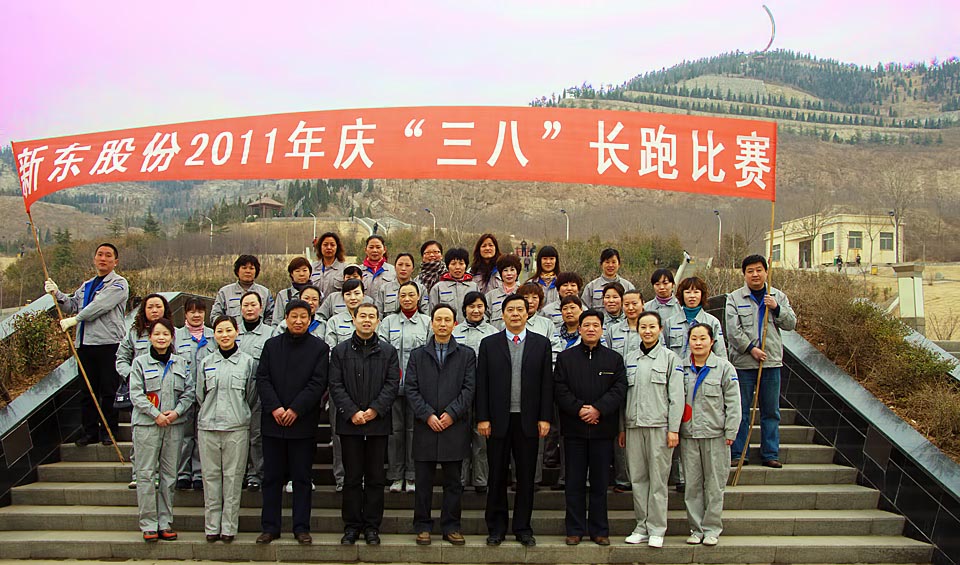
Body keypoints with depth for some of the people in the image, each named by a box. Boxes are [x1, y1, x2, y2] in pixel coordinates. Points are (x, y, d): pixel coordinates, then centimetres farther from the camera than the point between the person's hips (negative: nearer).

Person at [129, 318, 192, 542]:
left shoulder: (181, 363, 10)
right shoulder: (140, 363, 2)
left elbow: (189, 391, 7)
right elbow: (136, 394, -4)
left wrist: (176, 411, -9)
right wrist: (156, 414, -12)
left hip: (174, 423, 3)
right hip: (146, 424, -2)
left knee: (169, 473, 5)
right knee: (146, 473, -3)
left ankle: (165, 522, 13)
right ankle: (148, 524, 4)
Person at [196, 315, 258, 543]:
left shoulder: (248, 362, 4)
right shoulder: (206, 363, 10)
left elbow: (251, 397, 8)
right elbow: (200, 397, 15)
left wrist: (237, 414, 7)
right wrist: (210, 415, 12)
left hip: (237, 428, -2)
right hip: (208, 427, 2)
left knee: (233, 477, 0)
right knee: (211, 476, 5)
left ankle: (229, 527, 8)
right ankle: (211, 526, 13)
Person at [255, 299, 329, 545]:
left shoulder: (319, 348, 2)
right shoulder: (272, 345, 9)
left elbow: (318, 383, -6)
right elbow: (262, 378, 3)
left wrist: (295, 410, -13)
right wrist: (274, 407, -11)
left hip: (303, 423, -2)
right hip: (273, 422, 2)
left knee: (302, 478, 4)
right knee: (272, 477, 7)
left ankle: (301, 527, 12)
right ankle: (270, 527, 16)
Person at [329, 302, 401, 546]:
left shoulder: (388, 352, 7)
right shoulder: (340, 351, 8)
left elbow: (392, 384, -1)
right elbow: (336, 385, 0)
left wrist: (374, 410, -13)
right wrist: (352, 412, -12)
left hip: (378, 423, 0)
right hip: (349, 424, 0)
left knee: (375, 477, 5)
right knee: (352, 477, 5)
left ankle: (372, 526, 13)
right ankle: (352, 526, 14)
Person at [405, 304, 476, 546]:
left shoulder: (466, 355, 8)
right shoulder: (418, 355, 10)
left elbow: (469, 389, 0)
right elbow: (411, 389, 2)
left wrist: (451, 413, -11)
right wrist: (427, 415, -10)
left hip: (455, 427, 0)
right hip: (425, 427, 1)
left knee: (453, 481, 5)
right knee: (423, 481, 5)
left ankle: (451, 526, 14)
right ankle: (422, 526, 14)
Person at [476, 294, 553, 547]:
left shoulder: (541, 344, 6)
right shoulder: (489, 344, 5)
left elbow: (547, 383, 4)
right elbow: (482, 384, 2)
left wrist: (545, 418, -3)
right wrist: (482, 418, -5)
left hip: (528, 420, 1)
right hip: (498, 420, 0)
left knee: (526, 476, 6)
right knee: (497, 476, 7)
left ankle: (523, 528, 17)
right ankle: (496, 528, 18)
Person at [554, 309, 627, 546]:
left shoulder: (614, 359, 9)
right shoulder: (565, 357, 8)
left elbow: (619, 389, -2)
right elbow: (560, 389, -1)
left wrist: (598, 409, -15)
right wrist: (579, 409, -13)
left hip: (603, 428, 0)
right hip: (574, 429, 0)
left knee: (600, 482, 6)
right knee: (575, 482, 4)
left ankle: (599, 530, 15)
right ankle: (575, 529, 12)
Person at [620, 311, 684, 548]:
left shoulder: (670, 357, 2)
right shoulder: (629, 358, 13)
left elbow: (676, 396, -2)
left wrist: (673, 429, -8)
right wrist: (622, 428, 11)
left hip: (659, 426, -4)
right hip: (634, 425, 4)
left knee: (658, 479, -1)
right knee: (637, 478, 6)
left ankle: (656, 530, 7)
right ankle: (642, 527, 15)